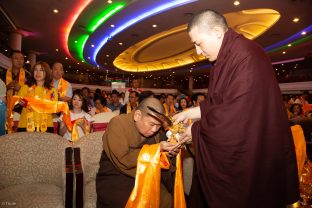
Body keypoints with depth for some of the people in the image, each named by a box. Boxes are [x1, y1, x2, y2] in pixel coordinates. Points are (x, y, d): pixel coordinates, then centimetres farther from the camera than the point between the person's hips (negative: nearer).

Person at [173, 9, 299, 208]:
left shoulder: (245, 55, -22)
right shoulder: (229, 57, 9)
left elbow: (235, 113, -26)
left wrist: (196, 129, -13)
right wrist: (189, 113, 10)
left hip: (253, 157, -9)